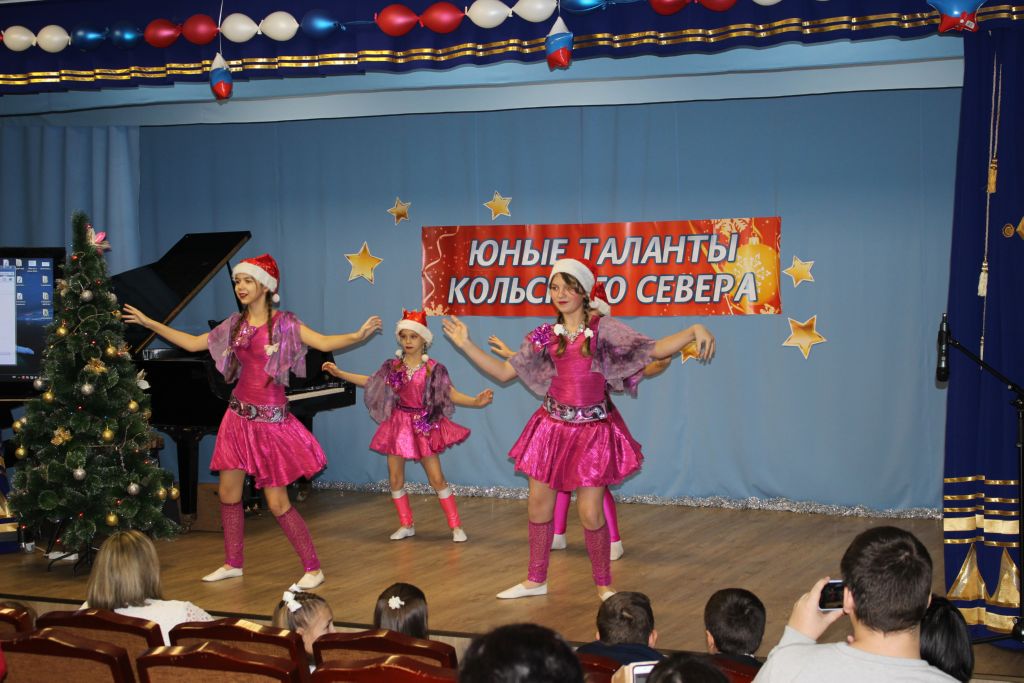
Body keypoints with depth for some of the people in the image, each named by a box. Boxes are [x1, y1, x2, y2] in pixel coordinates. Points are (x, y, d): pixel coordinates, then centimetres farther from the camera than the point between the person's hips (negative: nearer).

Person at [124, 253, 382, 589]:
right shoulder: (236, 324, 8)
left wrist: (358, 335, -36)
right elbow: (193, 343, 16)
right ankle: (233, 564, 25)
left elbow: (324, 342, -18)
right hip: (239, 415, 6)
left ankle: (313, 569, 4)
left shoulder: (284, 322, -6)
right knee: (227, 493, 9)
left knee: (277, 502, -7)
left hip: (270, 419, -6)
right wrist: (149, 323, 17)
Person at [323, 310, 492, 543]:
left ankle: (456, 526, 6)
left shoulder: (432, 368, -9)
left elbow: (451, 394, -11)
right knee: (395, 479, 6)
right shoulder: (393, 366, 1)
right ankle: (406, 525, 22)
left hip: (424, 426, -3)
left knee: (437, 479, -3)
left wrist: (475, 401, -27)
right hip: (399, 423, 4)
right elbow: (370, 381, 13)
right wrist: (339, 373, 12)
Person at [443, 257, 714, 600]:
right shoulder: (545, 336, 6)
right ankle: (536, 580, 26)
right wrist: (466, 345, 2)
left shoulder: (603, 328, -3)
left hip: (593, 428, -4)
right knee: (538, 505, 9)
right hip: (553, 426, 4)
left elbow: (655, 349, -8)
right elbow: (504, 372, 8)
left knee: (590, 513, -5)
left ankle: (604, 585, 15)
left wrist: (694, 331, -24)